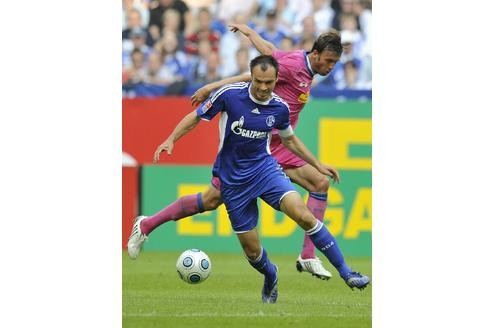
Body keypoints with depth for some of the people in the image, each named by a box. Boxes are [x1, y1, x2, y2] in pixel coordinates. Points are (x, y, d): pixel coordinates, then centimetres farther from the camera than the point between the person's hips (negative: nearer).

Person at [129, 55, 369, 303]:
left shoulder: (280, 108, -4)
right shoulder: (229, 94, -14)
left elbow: (290, 140, 17)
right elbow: (196, 117, -1)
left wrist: (317, 165, 17)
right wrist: (171, 140, -12)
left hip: (264, 168, 1)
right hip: (232, 178, -1)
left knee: (304, 216, -22)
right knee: (251, 249, 0)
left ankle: (345, 272, -15)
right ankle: (270, 277, 36)